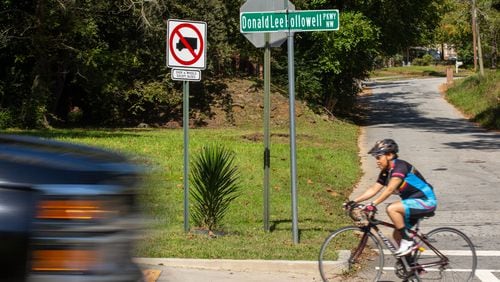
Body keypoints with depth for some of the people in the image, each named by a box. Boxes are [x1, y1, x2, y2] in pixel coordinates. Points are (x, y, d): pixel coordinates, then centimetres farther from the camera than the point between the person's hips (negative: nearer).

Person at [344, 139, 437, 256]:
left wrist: (373, 204, -37)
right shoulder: (386, 172, 7)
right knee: (397, 235, 8)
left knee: (392, 209, -27)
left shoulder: (400, 166, -20)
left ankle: (408, 242, -15)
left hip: (426, 201, -10)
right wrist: (354, 201, -2)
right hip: (414, 202, 10)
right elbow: (373, 189, 7)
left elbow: (390, 189, -31)